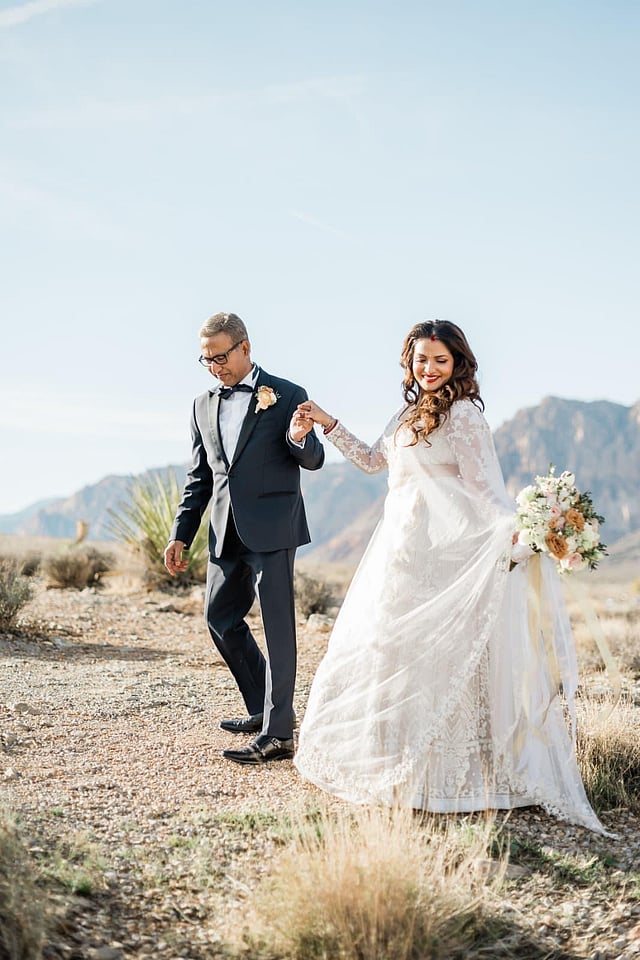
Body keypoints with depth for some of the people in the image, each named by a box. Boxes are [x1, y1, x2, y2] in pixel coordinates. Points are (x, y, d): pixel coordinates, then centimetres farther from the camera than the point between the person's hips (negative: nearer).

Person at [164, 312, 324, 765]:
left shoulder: (287, 395, -3)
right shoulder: (204, 405, 14)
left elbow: (313, 460, -1)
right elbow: (199, 476, 17)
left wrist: (301, 439, -24)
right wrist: (182, 535, 13)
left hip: (271, 531, -7)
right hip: (227, 533, 7)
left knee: (277, 626, -6)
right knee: (221, 618, 13)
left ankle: (278, 734, -4)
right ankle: (264, 709, 29)